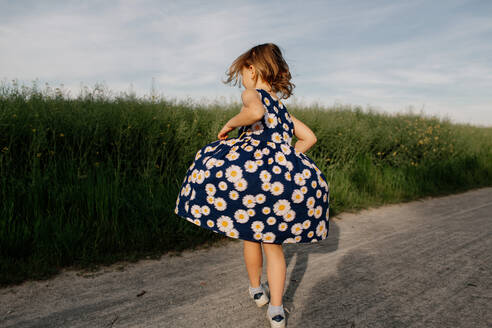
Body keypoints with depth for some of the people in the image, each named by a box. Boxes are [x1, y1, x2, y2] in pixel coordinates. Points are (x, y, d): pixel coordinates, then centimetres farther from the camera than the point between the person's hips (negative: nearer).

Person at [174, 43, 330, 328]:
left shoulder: (252, 94, 3)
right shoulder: (282, 106, 23)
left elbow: (256, 112, -23)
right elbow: (310, 137, 23)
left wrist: (231, 123, -6)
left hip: (253, 167, -5)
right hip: (284, 172, 6)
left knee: (250, 235, 17)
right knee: (274, 244, 13)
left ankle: (257, 290, 35)